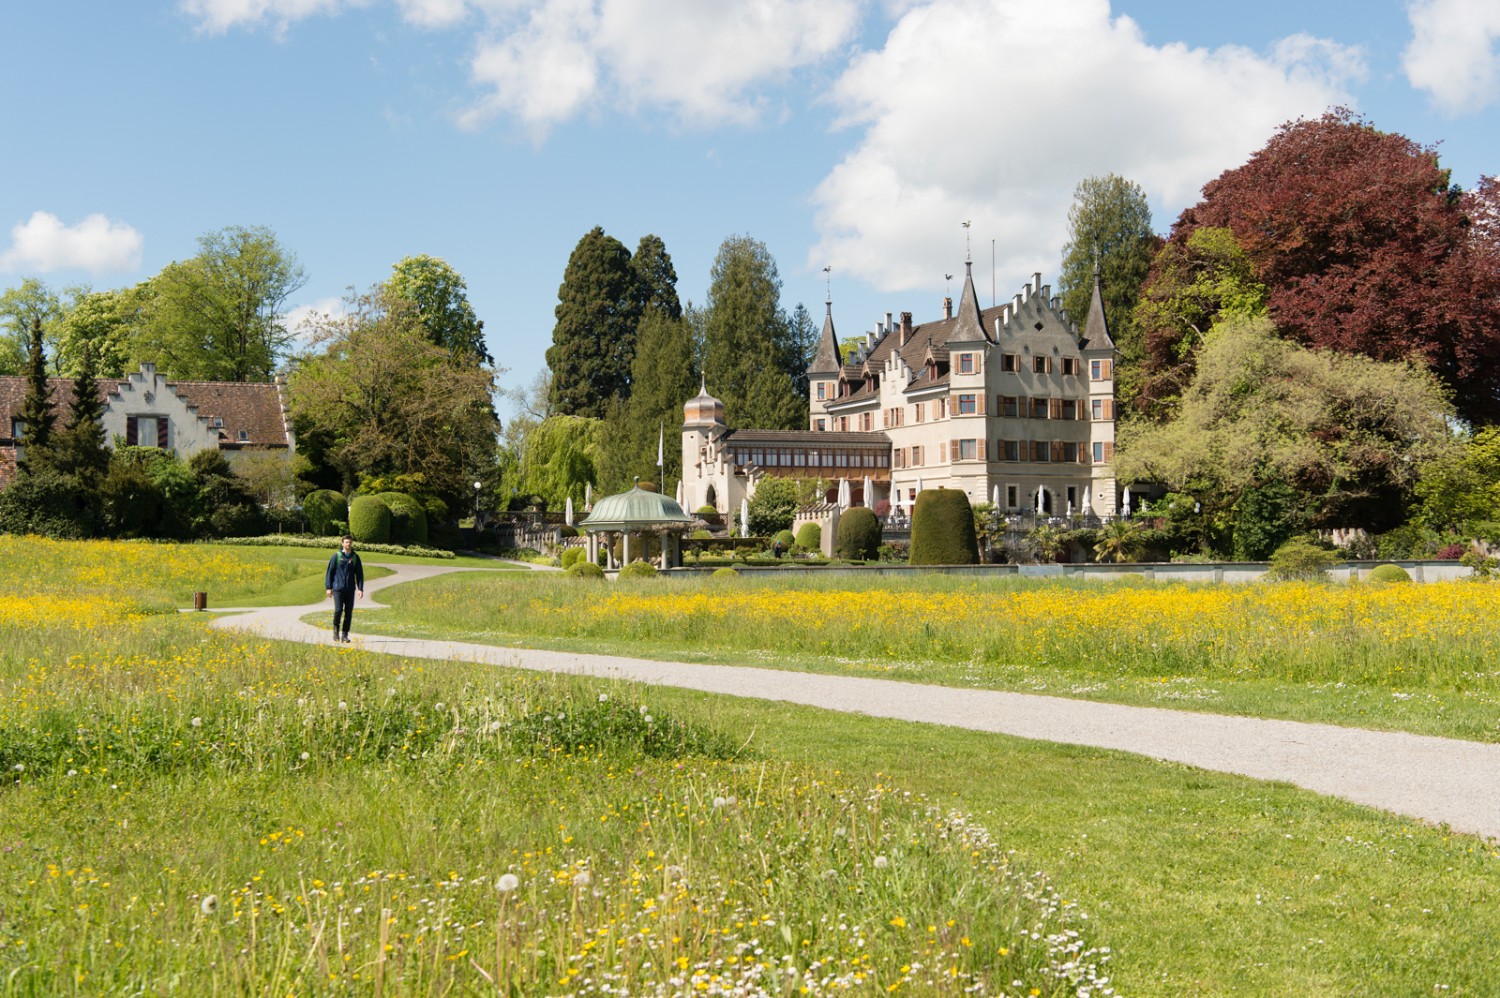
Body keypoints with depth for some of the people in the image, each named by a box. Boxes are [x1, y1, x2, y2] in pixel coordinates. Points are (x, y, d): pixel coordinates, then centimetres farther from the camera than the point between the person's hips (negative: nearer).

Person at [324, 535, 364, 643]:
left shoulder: (355, 557, 8)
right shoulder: (336, 556, 0)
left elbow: (359, 574, 10)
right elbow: (329, 572, 2)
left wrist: (360, 588, 2)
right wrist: (328, 587, -2)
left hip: (350, 589, 3)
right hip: (338, 589, -3)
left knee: (349, 613, 2)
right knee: (338, 610, -12)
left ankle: (345, 635, 11)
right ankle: (336, 629, 11)